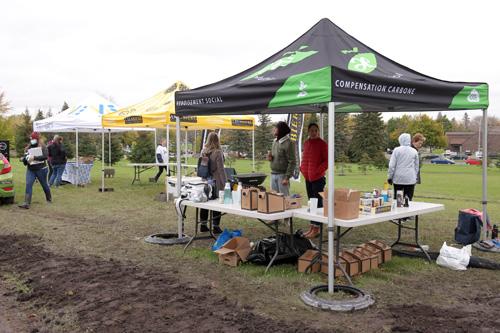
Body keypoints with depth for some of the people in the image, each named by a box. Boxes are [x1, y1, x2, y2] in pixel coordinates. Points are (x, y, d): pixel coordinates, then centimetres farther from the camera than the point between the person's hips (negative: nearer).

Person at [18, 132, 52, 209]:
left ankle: (49, 198, 38)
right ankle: (26, 203, -18)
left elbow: (45, 156, -22)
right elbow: (25, 158, 14)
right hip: (30, 170, 4)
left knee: (44, 184, 13)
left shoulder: (42, 147, -7)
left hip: (41, 169, -4)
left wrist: (34, 157, -30)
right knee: (28, 184, -13)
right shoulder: (28, 148, 9)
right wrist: (23, 159, -10)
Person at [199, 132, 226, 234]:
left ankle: (203, 225, 22)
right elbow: (221, 169, -13)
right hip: (216, 181, -6)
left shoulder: (203, 151, 3)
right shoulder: (218, 152, -14)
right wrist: (224, 182, -8)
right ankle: (216, 227, 7)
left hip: (205, 180, 6)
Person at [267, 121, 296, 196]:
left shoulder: (288, 143, -12)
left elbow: (292, 162, -14)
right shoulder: (275, 141, 11)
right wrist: (270, 157, 1)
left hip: (282, 175, -7)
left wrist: (287, 177, -18)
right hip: (273, 174, 7)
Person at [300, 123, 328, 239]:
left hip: (318, 178, -7)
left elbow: (327, 161, -10)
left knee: (318, 203, -4)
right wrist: (302, 169, 8)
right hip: (308, 177, 7)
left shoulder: (322, 144, -7)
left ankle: (316, 229, 1)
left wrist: (317, 171, -15)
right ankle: (311, 227, 20)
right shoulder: (306, 143, 12)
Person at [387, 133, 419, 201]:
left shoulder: (397, 150, -4)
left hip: (398, 179, -1)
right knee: (409, 199, 3)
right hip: (410, 180, 1)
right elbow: (416, 167, 11)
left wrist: (389, 177, 4)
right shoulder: (414, 151, 3)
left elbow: (392, 165, -5)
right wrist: (415, 177, 22)